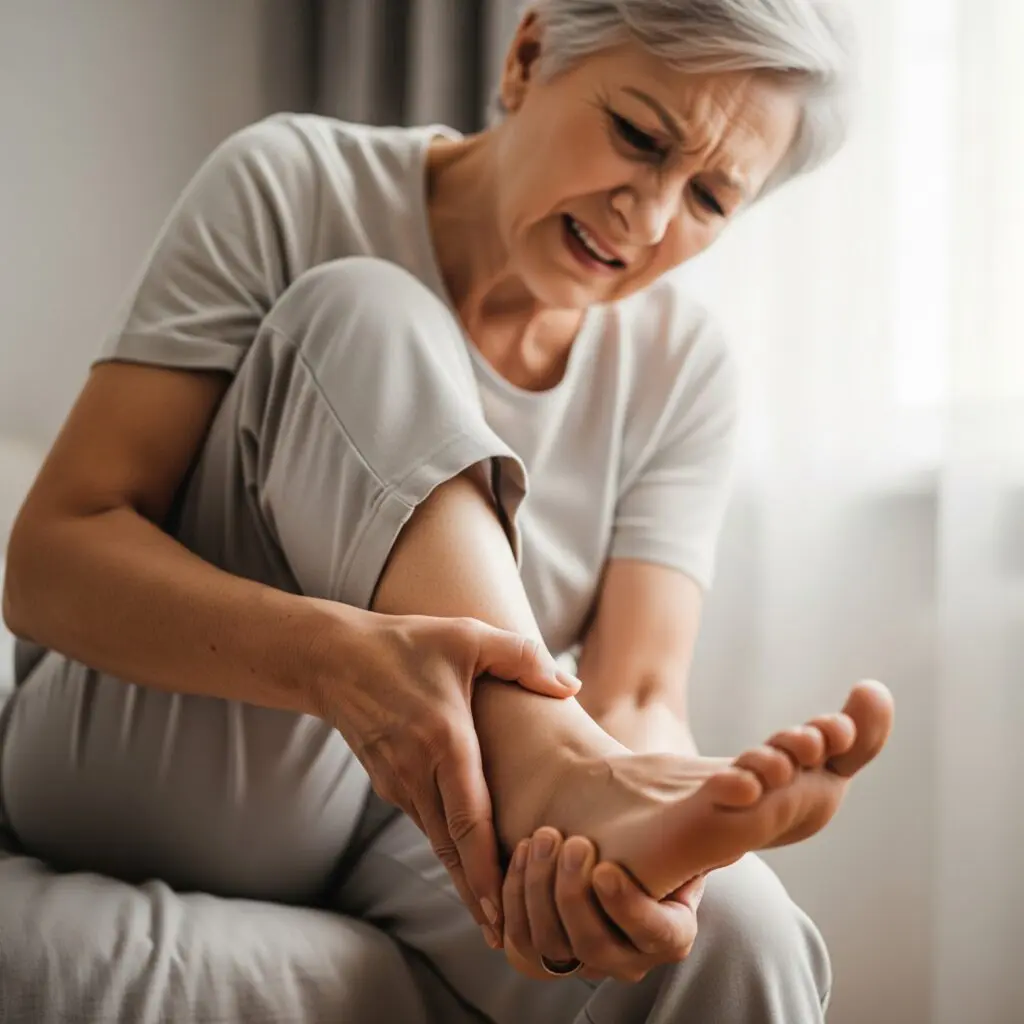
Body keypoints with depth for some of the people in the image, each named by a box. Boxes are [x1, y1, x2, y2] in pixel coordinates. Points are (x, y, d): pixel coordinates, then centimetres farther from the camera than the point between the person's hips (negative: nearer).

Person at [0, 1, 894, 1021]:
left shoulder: (680, 369, 0)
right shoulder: (291, 185, -10)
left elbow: (639, 698, -12)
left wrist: (624, 848, -38)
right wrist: (339, 656, -38)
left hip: (422, 818, 1)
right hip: (158, 775, 0)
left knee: (735, 939, -34)